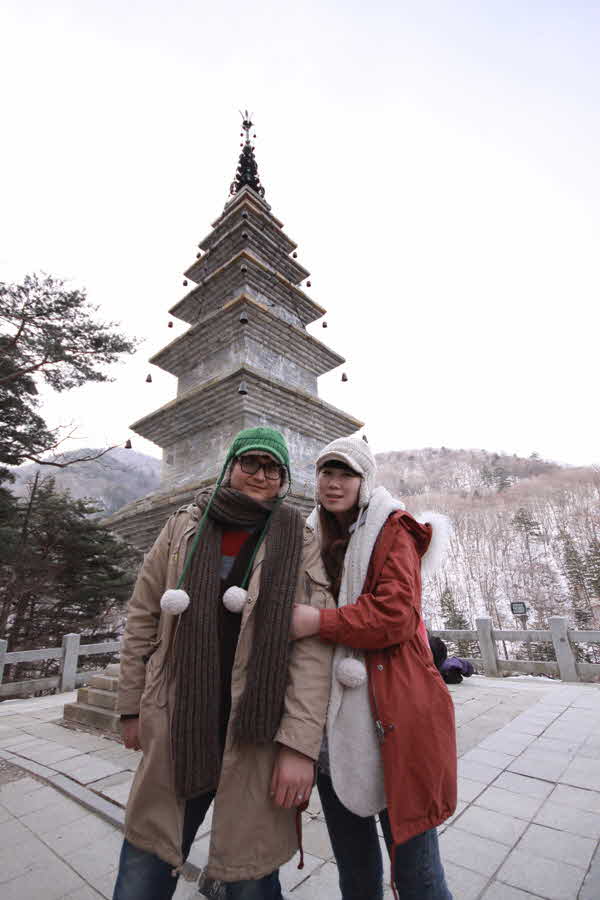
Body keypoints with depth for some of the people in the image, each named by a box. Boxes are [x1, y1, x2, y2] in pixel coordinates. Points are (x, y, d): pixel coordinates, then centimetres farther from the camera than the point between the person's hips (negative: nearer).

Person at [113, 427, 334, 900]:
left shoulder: (300, 542, -4)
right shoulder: (184, 527, 2)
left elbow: (313, 645, -10)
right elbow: (143, 619, 7)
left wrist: (301, 744, -14)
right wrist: (133, 706, 9)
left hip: (258, 736, -1)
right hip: (176, 731, 2)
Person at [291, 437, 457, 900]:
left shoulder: (392, 530, -6)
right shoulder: (318, 539, 12)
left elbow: (397, 614, -18)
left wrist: (319, 622, -21)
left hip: (388, 717, -5)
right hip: (332, 722, 6)